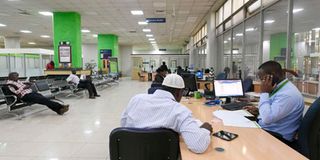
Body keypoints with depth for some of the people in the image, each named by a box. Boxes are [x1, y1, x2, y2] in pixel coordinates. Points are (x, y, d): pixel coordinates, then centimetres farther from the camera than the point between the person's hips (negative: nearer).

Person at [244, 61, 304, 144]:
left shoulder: (288, 94, -24)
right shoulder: (280, 88, 6)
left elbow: (267, 118, -29)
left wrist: (264, 92, -22)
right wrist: (259, 111, 3)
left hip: (276, 136, -9)